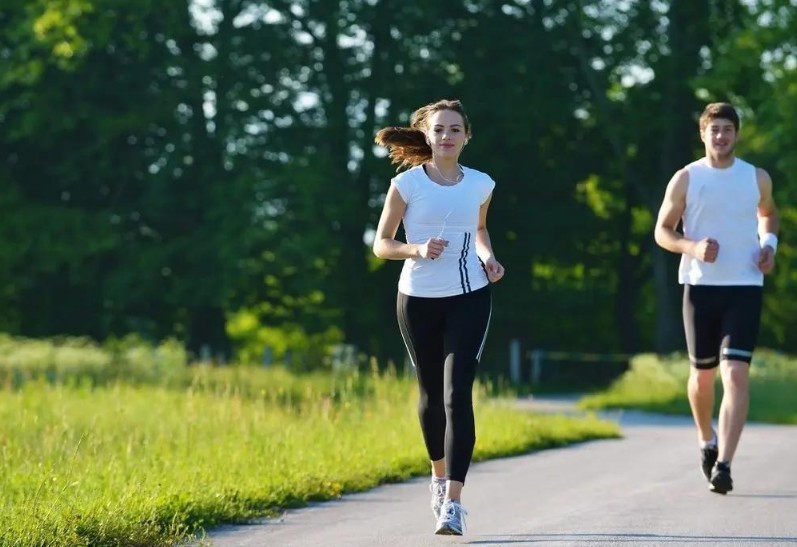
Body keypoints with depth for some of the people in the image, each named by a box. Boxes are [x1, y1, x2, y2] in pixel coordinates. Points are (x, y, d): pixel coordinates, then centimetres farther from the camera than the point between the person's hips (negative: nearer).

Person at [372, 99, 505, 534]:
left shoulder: (480, 185, 3)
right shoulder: (407, 183, -5)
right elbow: (381, 244, -2)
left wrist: (487, 258, 2)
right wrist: (417, 250, -20)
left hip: (469, 298, 0)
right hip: (418, 299, 0)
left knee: (457, 395, -13)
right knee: (432, 393, 14)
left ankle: (453, 503, -19)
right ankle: (439, 477, 40)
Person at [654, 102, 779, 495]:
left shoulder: (757, 179, 5)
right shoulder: (685, 179, 1)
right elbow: (662, 231, 4)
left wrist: (769, 243, 5)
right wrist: (692, 247, -16)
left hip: (744, 288, 0)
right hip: (700, 286, 0)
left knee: (736, 373, -15)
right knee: (703, 373, 11)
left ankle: (723, 465, -20)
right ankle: (707, 440, 40)